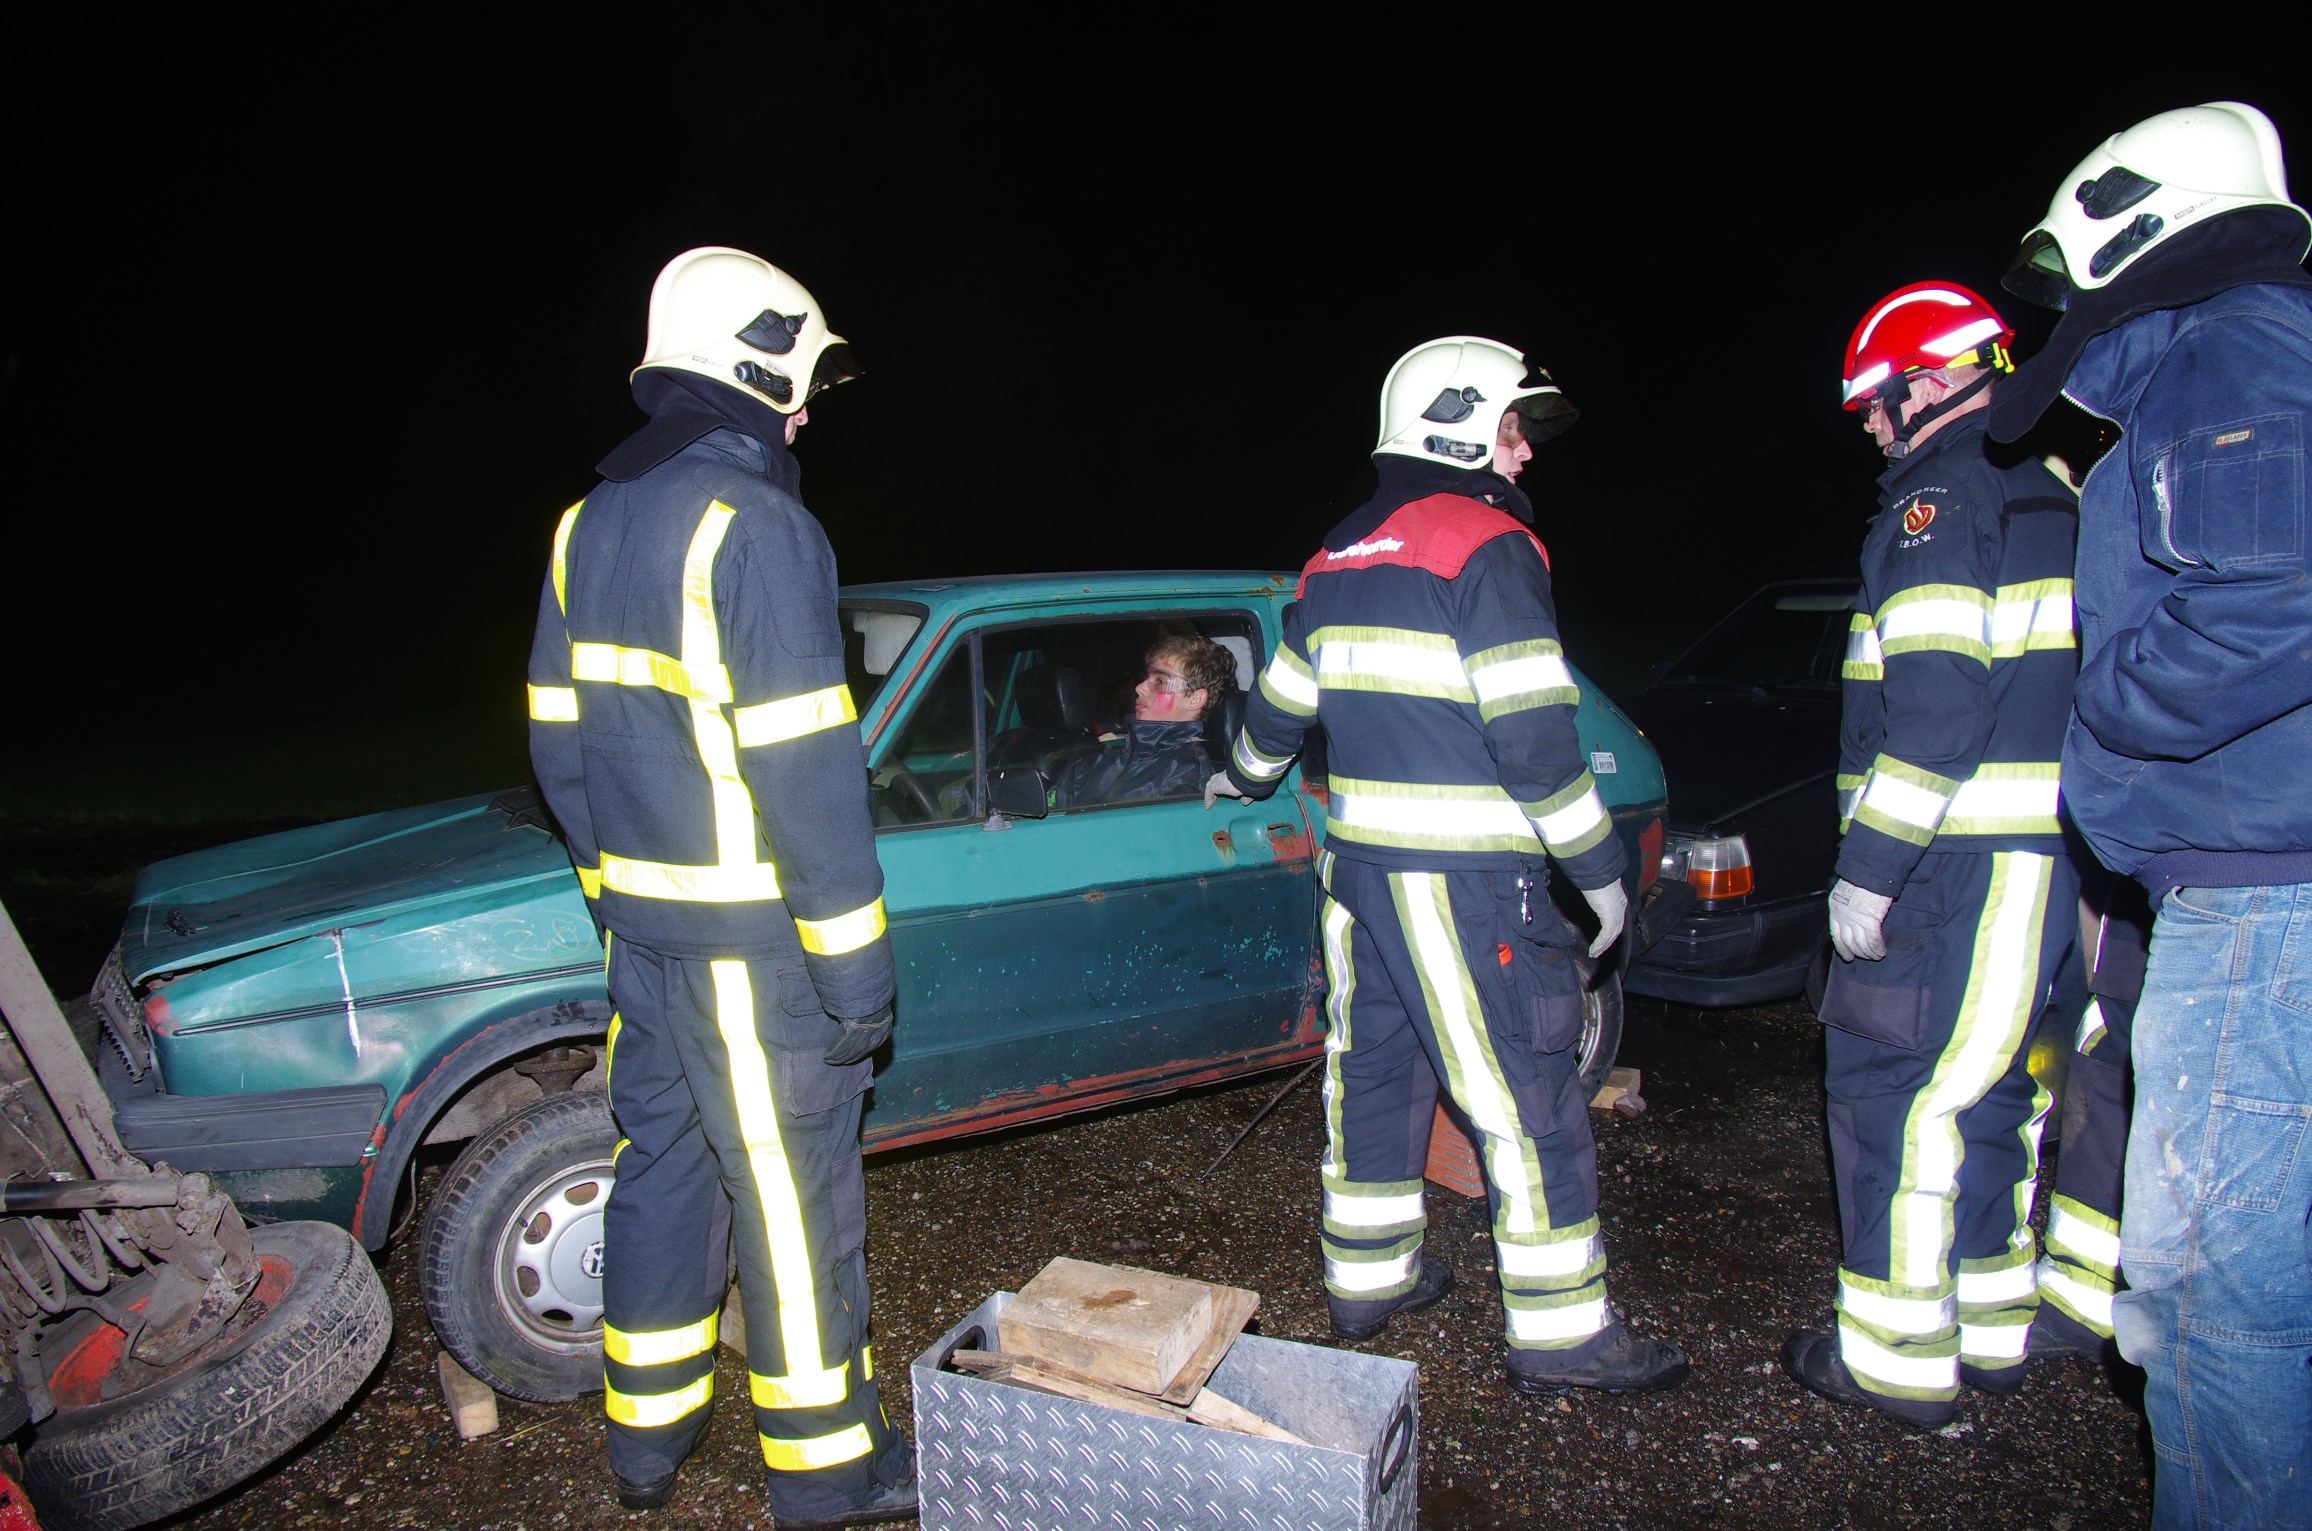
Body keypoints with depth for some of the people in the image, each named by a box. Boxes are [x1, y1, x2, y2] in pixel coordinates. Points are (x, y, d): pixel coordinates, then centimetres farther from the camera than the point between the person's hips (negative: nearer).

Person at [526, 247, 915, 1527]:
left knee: (661, 1160, 19)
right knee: (790, 1197, 4)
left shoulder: (588, 524, 10)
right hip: (750, 939, -8)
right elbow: (805, 771, -22)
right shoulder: (753, 529, -17)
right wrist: (856, 965, -17)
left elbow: (559, 744, 14)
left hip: (641, 927, 8)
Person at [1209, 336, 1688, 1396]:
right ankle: (1560, 1334, 11)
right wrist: (1601, 868, -9)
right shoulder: (1486, 545, -12)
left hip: (1355, 862, 8)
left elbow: (1283, 701, 23)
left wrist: (1244, 777, 41)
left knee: (1374, 1066, 17)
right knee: (1528, 1097, 1)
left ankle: (1367, 1277, 30)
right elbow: (1534, 739, -18)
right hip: (1461, 877, -8)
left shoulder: (1340, 554, 13)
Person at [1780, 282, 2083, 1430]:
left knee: (1893, 1089, -1)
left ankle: (1899, 1357, 7)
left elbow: (1935, 710, -21)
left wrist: (1868, 869, -18)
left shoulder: (1938, 502, -11)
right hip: (2050, 856, 9)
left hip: (1957, 861, -9)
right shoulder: (2051, 497, 18)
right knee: (1990, 1084, 16)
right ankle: (1991, 1327, 28)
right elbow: (2047, 691, 20)